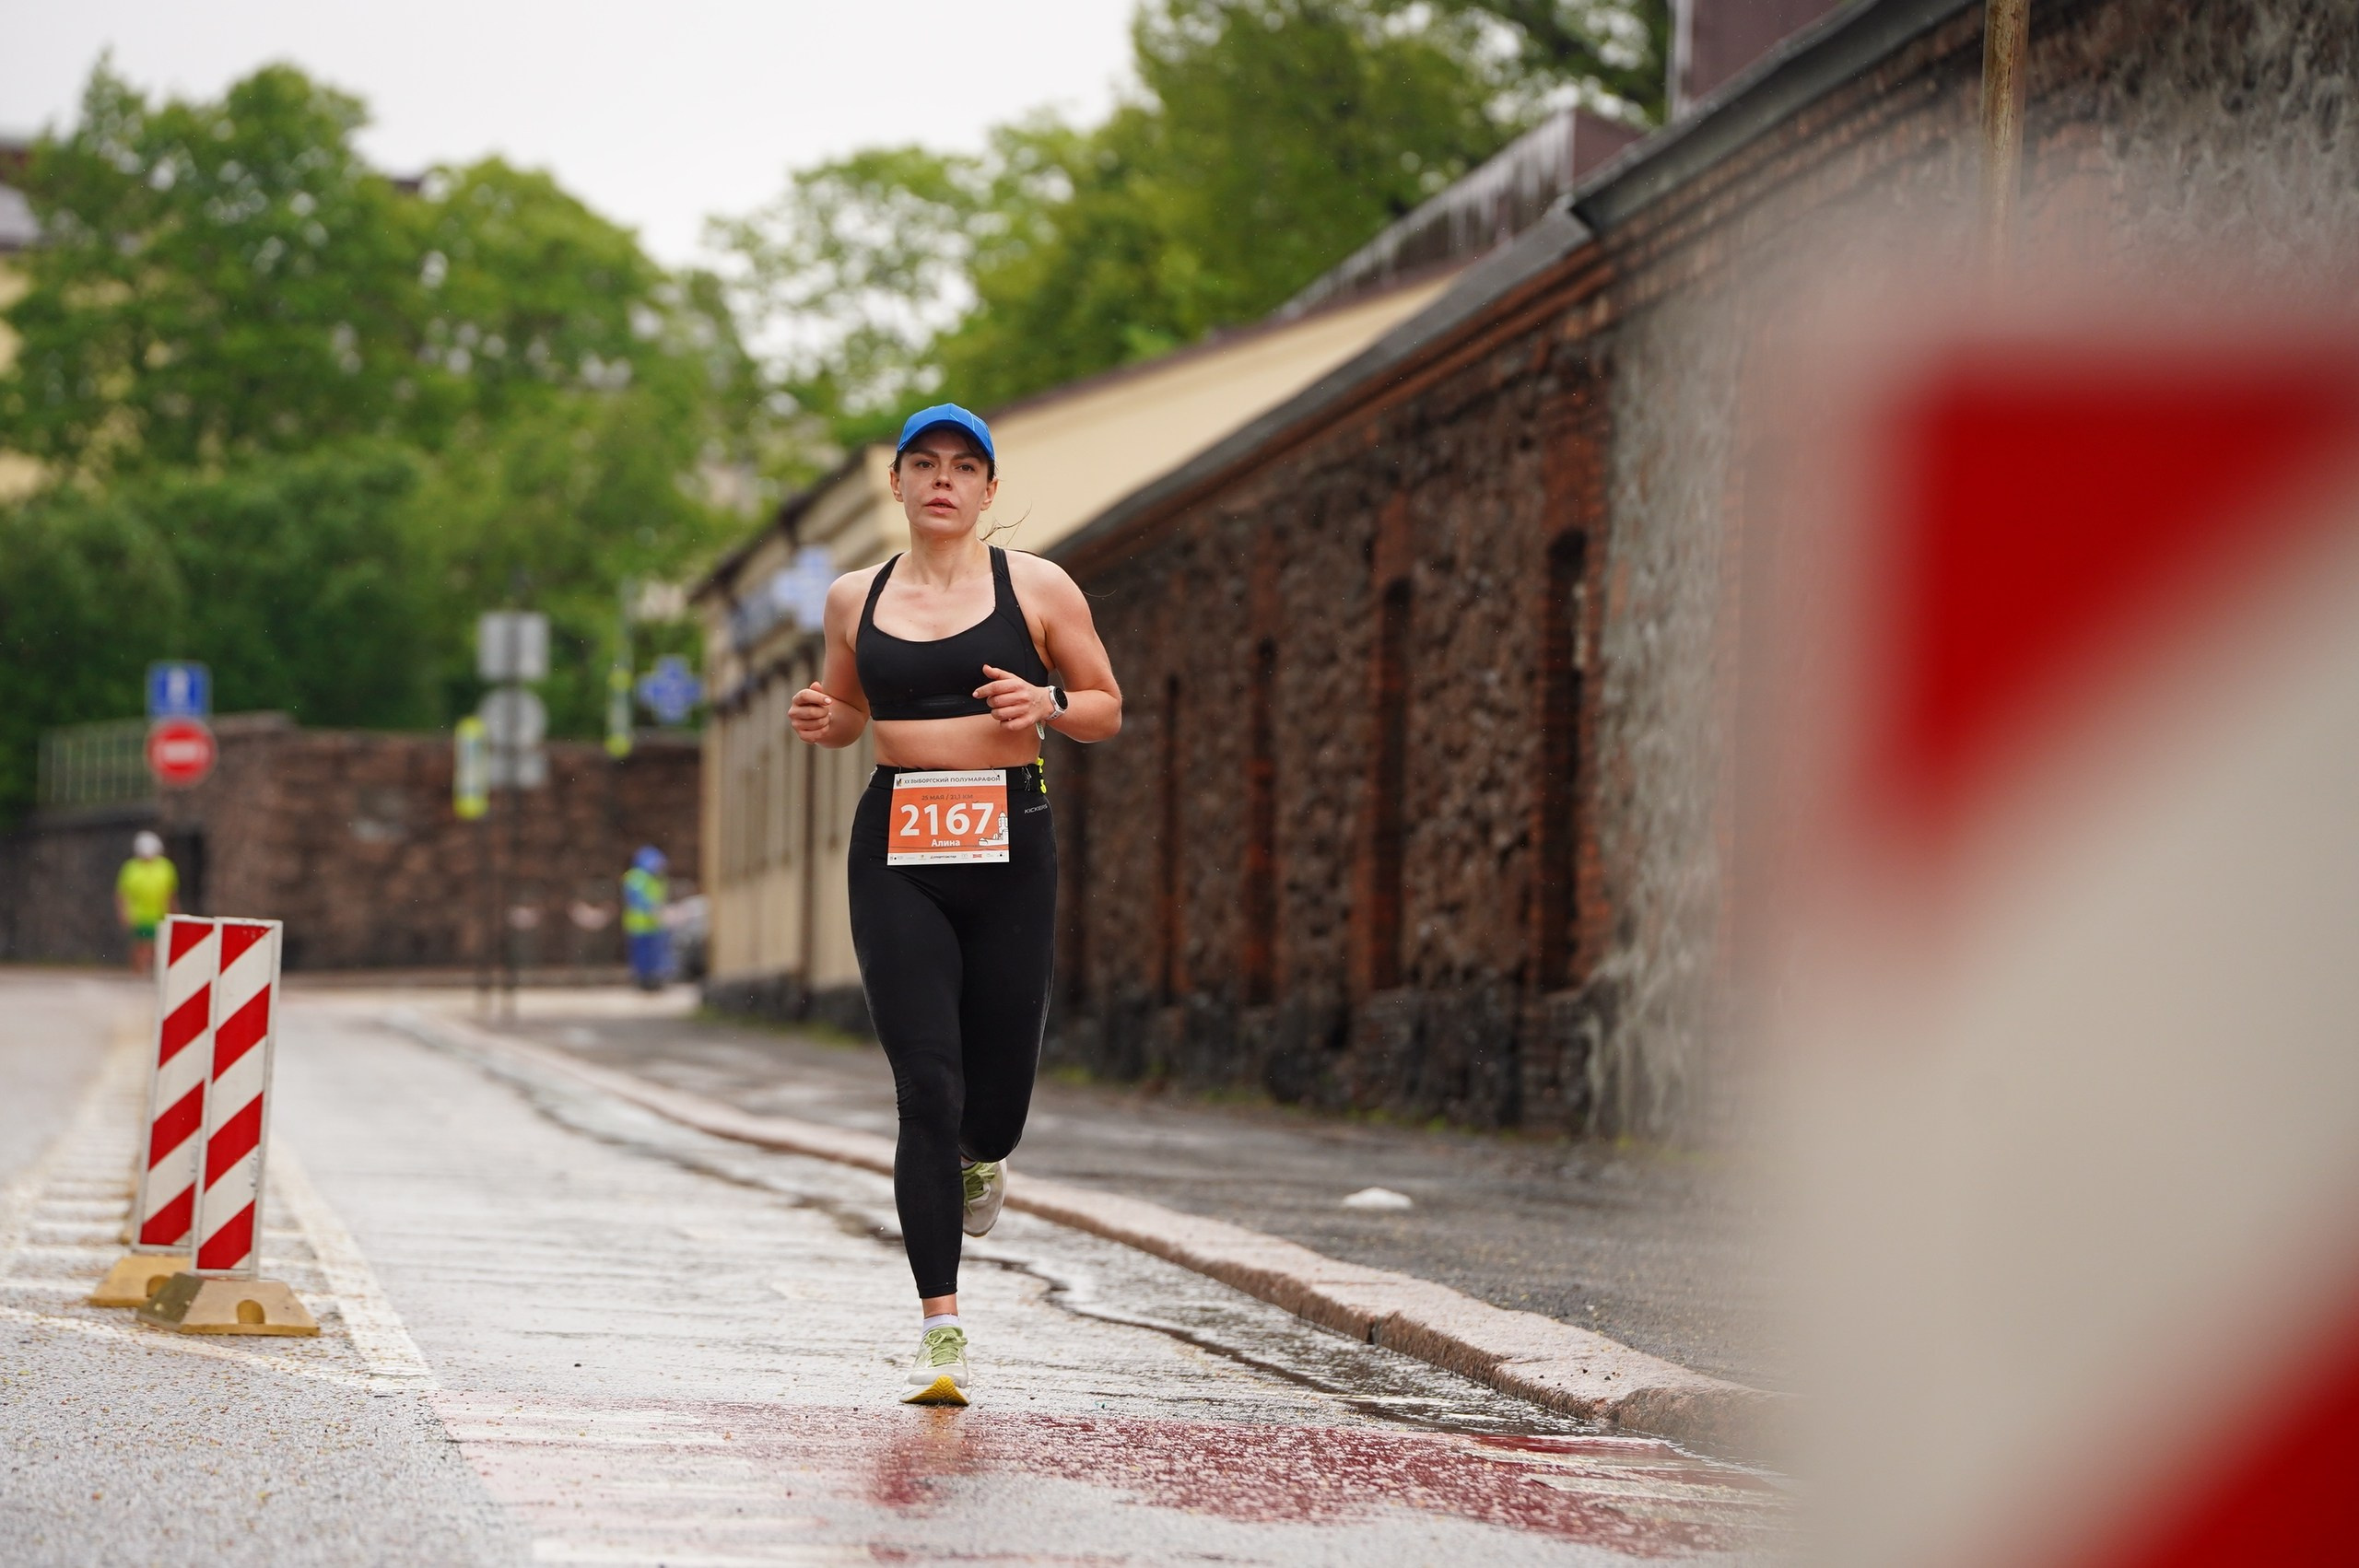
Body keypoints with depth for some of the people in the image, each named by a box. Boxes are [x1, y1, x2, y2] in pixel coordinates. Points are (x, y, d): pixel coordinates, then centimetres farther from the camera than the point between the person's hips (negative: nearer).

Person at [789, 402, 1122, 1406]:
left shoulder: (1037, 588, 4)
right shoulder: (855, 598, 10)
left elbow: (1107, 710, 9)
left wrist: (1046, 705, -12)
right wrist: (820, 720, 0)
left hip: (1008, 842, 0)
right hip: (895, 851, 0)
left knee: (999, 1081, 4)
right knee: (925, 1087, -10)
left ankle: (981, 1159, 45)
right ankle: (941, 1332, -8)